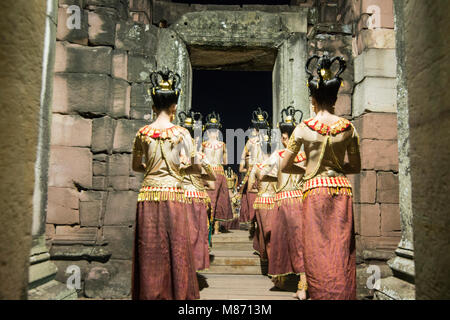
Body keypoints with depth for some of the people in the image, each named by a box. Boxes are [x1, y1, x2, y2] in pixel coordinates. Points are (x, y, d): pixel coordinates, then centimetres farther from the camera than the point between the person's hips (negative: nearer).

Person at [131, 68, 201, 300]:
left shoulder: (142, 133, 4)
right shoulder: (181, 133, -4)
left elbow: (136, 166, 13)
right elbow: (194, 167, -4)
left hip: (148, 195, 3)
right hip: (172, 194, -3)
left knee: (149, 250, 9)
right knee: (175, 248, 6)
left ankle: (149, 293, 19)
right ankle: (175, 292, 14)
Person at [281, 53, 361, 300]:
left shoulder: (303, 128, -4)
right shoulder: (348, 128, 2)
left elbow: (284, 167, 1)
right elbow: (356, 167, 9)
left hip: (314, 189, -2)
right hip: (341, 188, 3)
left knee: (317, 252, 5)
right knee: (342, 250, 9)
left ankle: (321, 294, 10)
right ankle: (342, 294, 17)